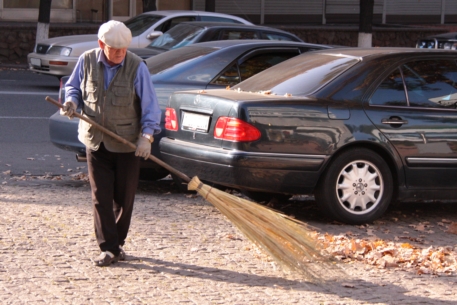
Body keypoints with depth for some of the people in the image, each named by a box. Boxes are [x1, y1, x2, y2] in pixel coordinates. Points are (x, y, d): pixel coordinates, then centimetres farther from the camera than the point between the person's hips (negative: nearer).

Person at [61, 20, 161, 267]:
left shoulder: (136, 67, -10)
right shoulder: (87, 61, -4)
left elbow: (149, 104, -9)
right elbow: (73, 86, 12)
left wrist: (147, 135, -19)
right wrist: (71, 101, -11)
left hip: (127, 143, -1)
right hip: (95, 141, 1)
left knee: (124, 197, 7)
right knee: (101, 197, -3)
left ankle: (118, 243, 24)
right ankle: (108, 248, 1)